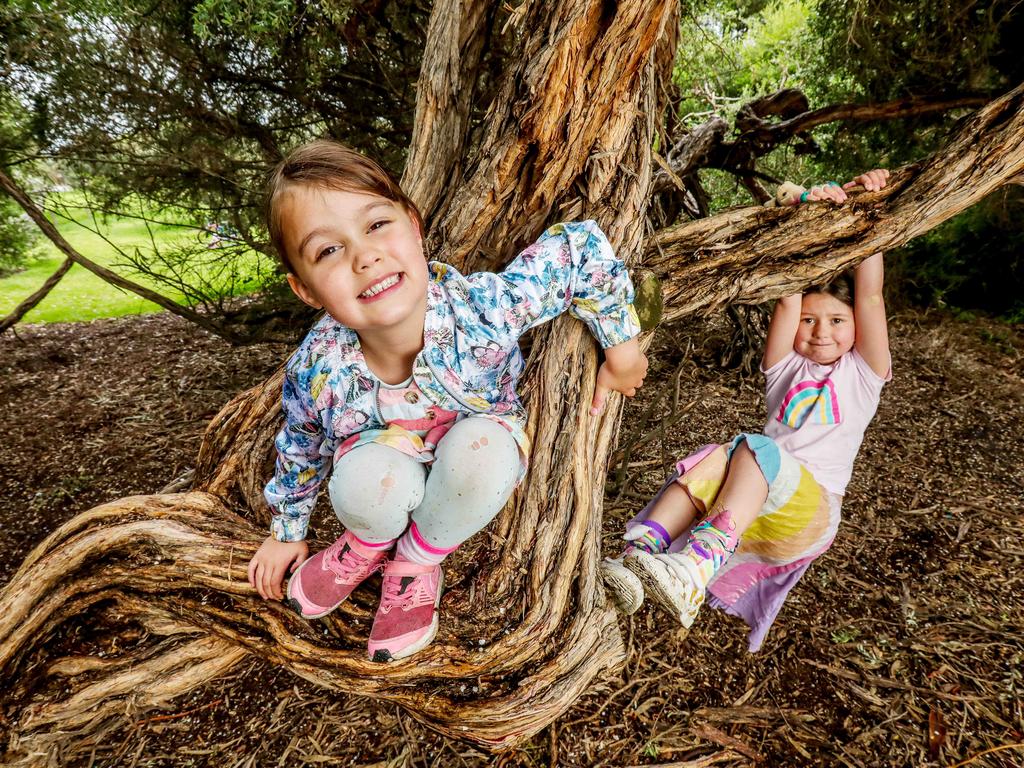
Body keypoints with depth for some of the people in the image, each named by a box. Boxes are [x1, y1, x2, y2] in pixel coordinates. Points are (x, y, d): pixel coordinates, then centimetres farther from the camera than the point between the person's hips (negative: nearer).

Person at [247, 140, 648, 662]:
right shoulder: (316, 371, -27)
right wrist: (286, 533, 12)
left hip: (480, 463, 0)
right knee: (365, 482, -34)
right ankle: (368, 543, 6)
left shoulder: (484, 307, -35)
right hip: (386, 461, 0)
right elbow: (300, 452, -5)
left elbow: (580, 248, -22)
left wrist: (621, 343, -15)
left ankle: (416, 561, -4)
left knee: (481, 446, -35)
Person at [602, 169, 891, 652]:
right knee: (714, 461, -31)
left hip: (811, 512, -3)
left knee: (753, 450, -34)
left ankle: (693, 575, -53)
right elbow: (788, 298, 3)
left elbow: (870, 296, 0)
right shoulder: (786, 368, 17)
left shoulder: (863, 373, 13)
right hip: (751, 505, 3)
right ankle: (635, 560, -46)